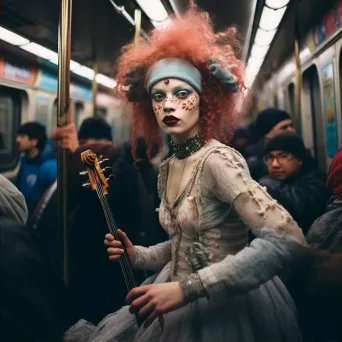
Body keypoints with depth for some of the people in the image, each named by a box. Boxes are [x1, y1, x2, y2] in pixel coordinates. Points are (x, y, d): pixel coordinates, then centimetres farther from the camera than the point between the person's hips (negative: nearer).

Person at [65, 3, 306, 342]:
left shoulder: (218, 160, -20)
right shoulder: (166, 170, 2)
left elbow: (288, 240, -30)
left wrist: (186, 288, -31)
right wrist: (137, 255, -2)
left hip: (226, 306, -6)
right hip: (177, 304, 6)